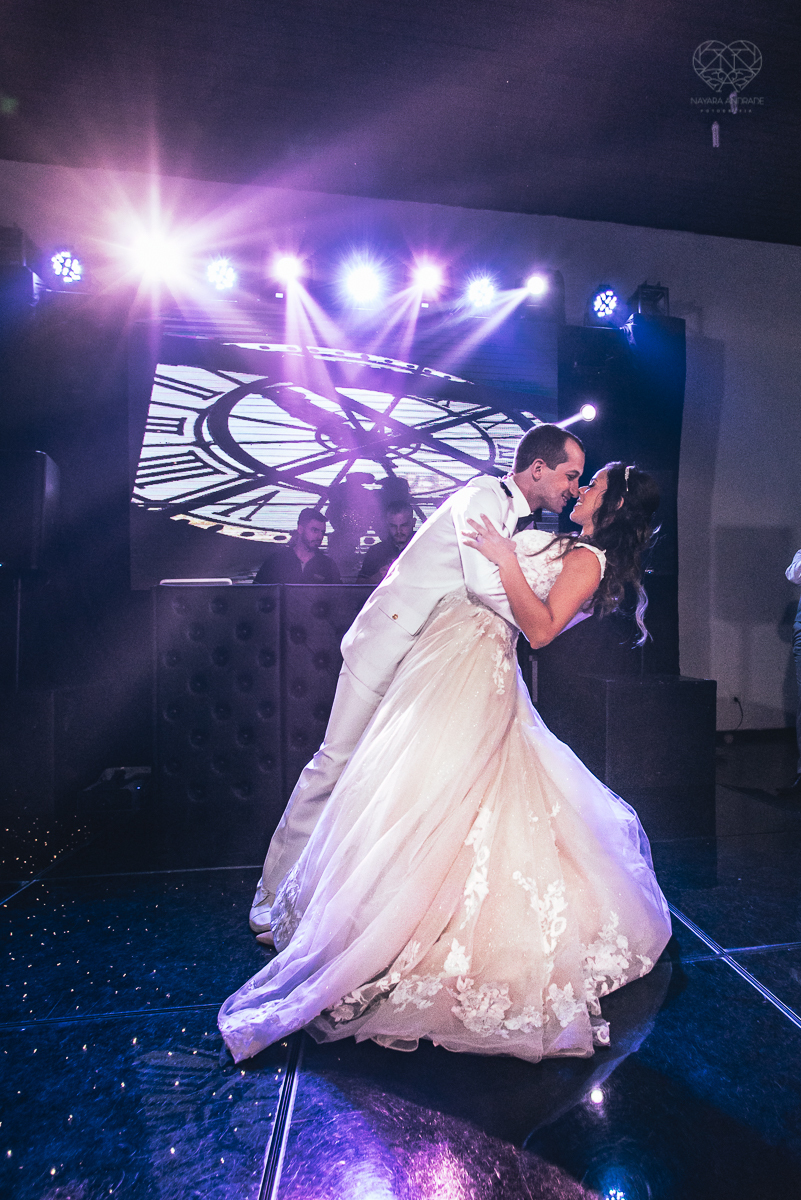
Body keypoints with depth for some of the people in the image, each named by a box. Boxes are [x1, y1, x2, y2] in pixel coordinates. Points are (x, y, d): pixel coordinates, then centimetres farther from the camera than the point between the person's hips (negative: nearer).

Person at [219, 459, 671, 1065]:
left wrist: (505, 560, -23)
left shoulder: (588, 558, -7)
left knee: (428, 797, -8)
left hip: (474, 673, -10)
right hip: (442, 654, 10)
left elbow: (542, 628, -20)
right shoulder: (561, 543, 20)